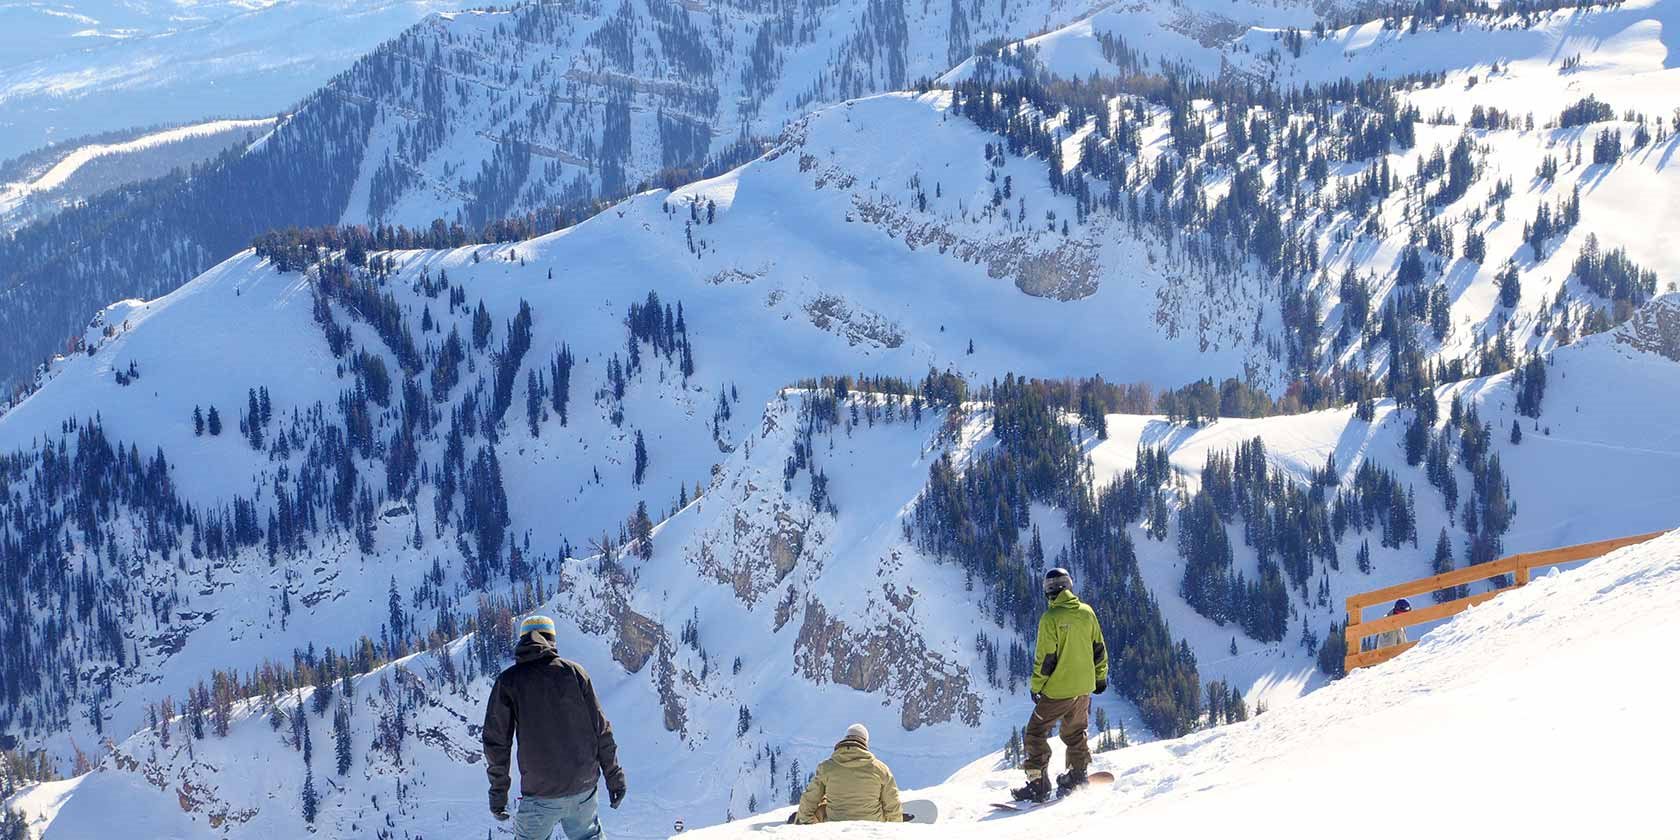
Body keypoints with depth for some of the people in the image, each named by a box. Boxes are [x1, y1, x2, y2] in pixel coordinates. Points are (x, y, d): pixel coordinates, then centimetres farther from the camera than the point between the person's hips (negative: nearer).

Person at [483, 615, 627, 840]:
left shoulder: (508, 681, -1)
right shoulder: (574, 671, 2)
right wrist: (614, 775, 9)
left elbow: (496, 741, -2)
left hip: (541, 793, -2)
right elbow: (601, 729, 1)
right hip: (583, 786, 2)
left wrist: (498, 791, 7)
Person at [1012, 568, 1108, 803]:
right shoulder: (1087, 612, 1)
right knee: (1075, 732, 23)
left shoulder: (1050, 618, -16)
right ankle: (1077, 777, 30)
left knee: (1035, 733, 3)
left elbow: (1045, 657, -15)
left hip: (1058, 689, -6)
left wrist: (1036, 686, -4)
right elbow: (1099, 648, 8)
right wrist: (1101, 677, 20)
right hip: (1084, 687, 6)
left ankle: (1038, 783, -3)